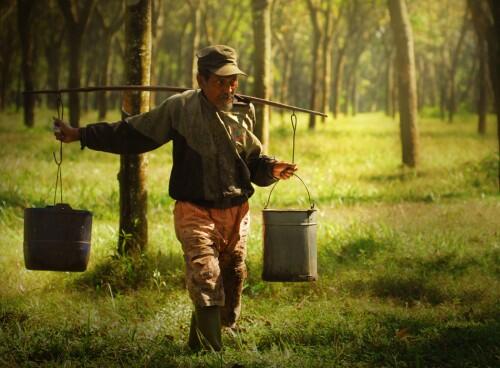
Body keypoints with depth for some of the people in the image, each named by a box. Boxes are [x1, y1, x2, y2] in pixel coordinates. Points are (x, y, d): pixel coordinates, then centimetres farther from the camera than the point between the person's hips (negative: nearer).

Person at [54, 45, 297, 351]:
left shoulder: (244, 112, 6)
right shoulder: (180, 108, -3)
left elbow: (254, 162, 15)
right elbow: (130, 134, 3)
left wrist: (271, 170, -8)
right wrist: (80, 135, 1)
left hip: (236, 212, 4)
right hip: (195, 211, -4)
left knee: (232, 280, 10)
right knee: (205, 275, -21)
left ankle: (199, 343, 27)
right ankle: (210, 350, -25)